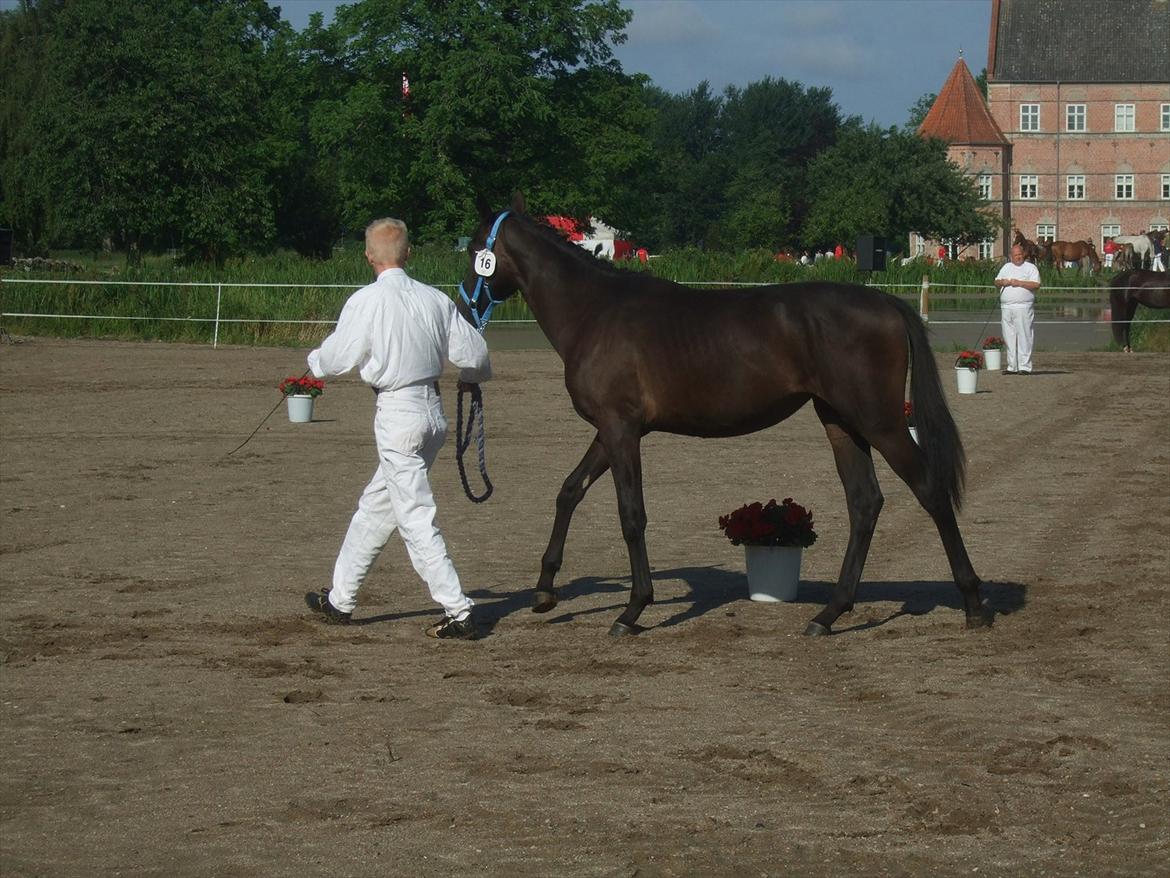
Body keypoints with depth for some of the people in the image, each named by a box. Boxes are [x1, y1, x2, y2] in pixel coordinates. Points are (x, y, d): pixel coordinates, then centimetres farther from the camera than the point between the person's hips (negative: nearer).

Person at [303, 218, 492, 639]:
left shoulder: (367, 301, -12)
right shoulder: (436, 299, 3)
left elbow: (336, 358, -4)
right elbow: (473, 352, 7)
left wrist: (314, 361, 20)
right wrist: (472, 377, 31)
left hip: (396, 413, -7)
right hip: (432, 410, 7)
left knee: (415, 517, -4)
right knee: (375, 506, 19)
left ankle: (458, 612, -8)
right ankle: (340, 600, 29)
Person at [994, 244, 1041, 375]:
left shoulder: (1030, 268, 3)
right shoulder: (1006, 267, 20)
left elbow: (1036, 285, -8)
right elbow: (996, 282, 22)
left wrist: (1019, 283, -13)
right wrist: (1002, 282, -1)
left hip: (1023, 307, -5)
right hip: (1006, 307, 5)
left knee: (1023, 337, -9)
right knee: (1009, 338, 5)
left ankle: (1025, 367, -9)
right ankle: (1012, 367, 10)